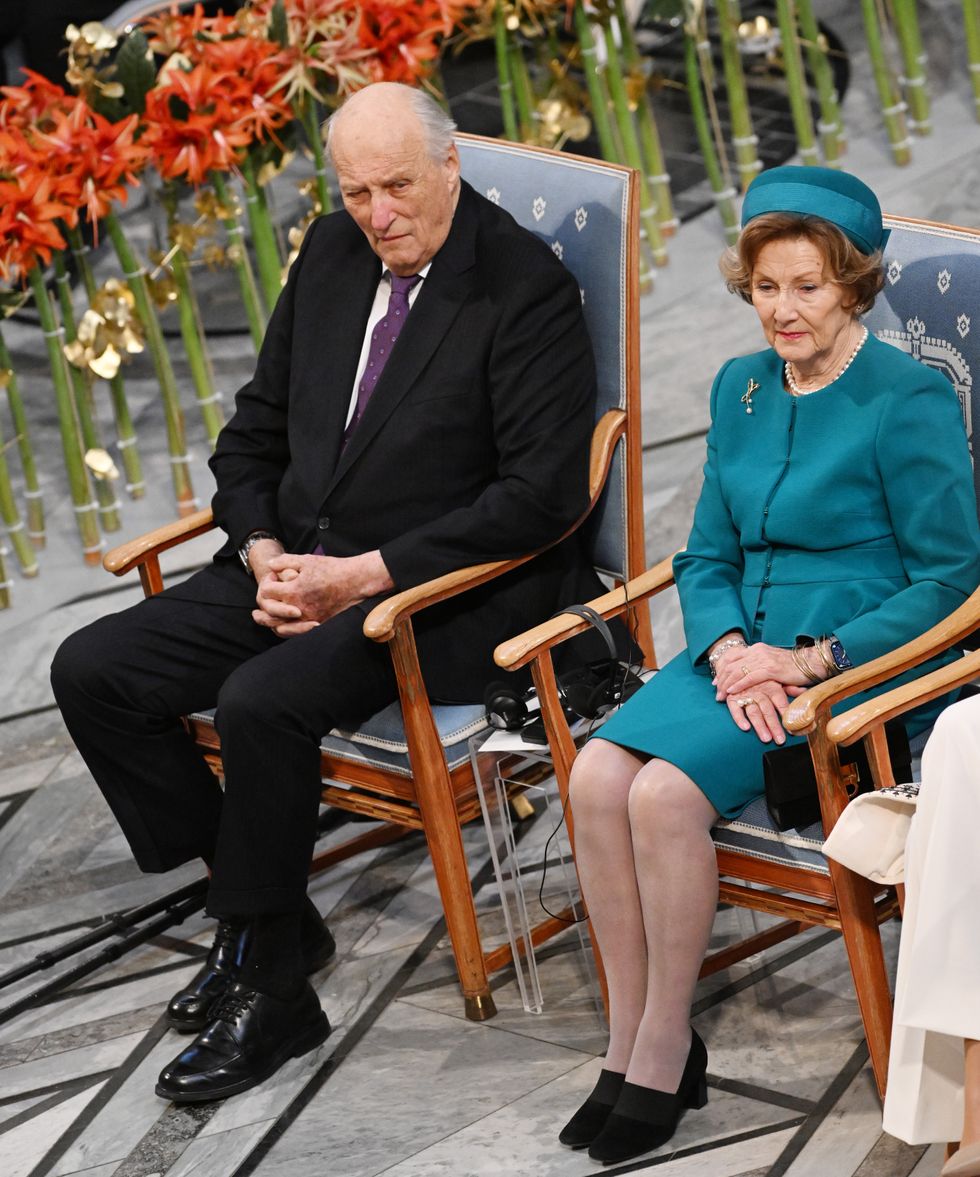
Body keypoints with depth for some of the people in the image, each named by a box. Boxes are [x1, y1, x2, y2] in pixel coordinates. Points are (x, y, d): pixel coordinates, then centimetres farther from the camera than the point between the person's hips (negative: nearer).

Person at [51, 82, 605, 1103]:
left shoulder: (525, 288, -13)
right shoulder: (331, 254, 8)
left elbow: (544, 494, -18)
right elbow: (254, 432, 17)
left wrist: (366, 573, -20)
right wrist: (264, 553, -3)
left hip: (440, 591, -8)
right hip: (297, 569, 8)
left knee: (262, 701, -32)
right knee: (91, 672, -5)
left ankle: (268, 987, -13)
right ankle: (259, 910, 6)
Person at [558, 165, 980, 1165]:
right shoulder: (740, 389, 13)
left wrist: (810, 661, -16)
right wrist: (728, 651, -6)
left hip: (856, 663, -6)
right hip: (739, 650, 6)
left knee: (665, 793, -28)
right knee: (597, 775, -21)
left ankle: (666, 1049, -12)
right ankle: (627, 1043, -12)